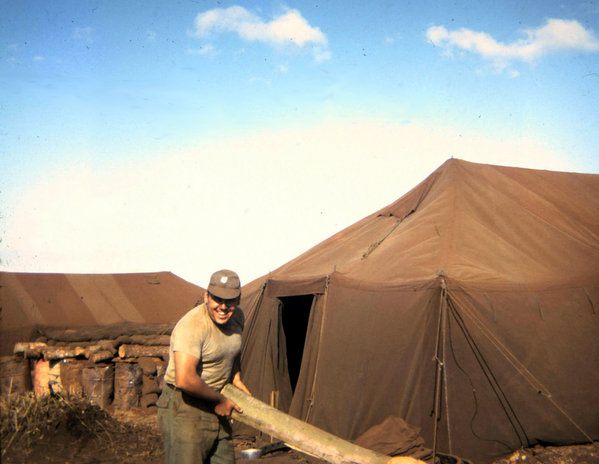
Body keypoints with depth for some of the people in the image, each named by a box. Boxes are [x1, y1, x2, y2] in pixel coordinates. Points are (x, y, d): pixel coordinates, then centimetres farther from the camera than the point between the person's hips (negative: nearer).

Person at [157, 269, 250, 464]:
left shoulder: (237, 317, 4)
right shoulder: (191, 326, -24)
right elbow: (184, 380, -33)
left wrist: (236, 378, 10)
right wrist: (220, 400, -19)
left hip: (215, 408, 8)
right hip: (184, 407, -8)